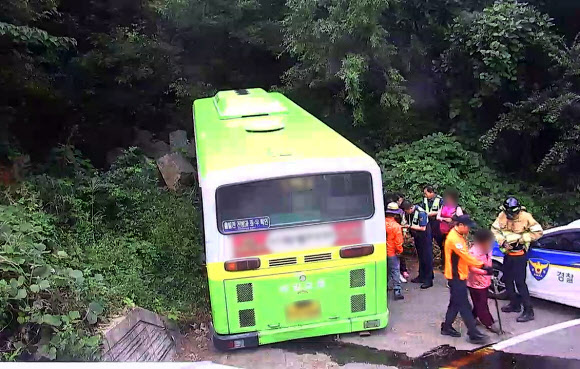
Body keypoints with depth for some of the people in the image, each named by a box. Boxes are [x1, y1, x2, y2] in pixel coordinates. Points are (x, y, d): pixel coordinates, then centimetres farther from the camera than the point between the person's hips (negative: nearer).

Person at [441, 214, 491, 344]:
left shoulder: (457, 236, 11)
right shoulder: (453, 238, -22)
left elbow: (464, 255, 16)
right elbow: (466, 256, -27)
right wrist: (483, 266, -28)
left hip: (459, 275, 10)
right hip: (456, 276, -10)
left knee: (455, 303, 17)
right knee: (464, 306, -5)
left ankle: (447, 327, 26)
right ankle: (474, 334, -1)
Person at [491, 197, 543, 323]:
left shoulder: (526, 217, -19)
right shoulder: (502, 215, -6)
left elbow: (538, 232, -14)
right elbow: (494, 229, 4)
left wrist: (521, 238, -20)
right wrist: (502, 241, -10)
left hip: (519, 254, -6)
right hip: (508, 253, 6)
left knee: (520, 282, -7)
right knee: (507, 279, 16)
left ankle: (528, 311, 2)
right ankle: (515, 304, 33)